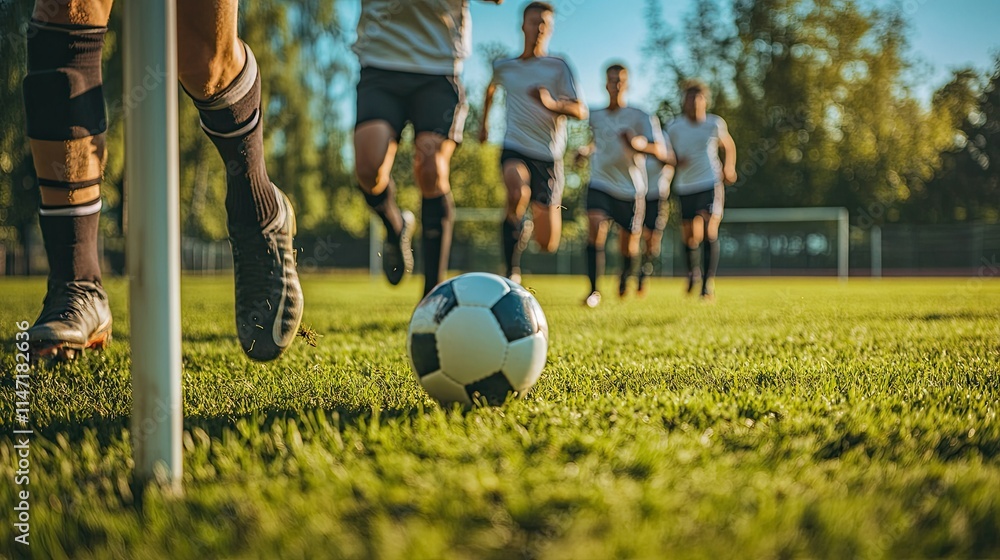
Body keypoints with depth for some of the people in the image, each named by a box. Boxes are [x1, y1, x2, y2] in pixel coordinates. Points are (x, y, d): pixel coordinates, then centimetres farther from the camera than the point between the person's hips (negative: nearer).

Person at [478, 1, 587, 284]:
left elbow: (581, 112, -8)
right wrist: (484, 122, 38)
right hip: (515, 149, 0)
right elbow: (491, 88, 34)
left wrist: (552, 103, -25)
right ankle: (512, 273, -22)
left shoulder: (558, 67, 0)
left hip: (549, 157, 0)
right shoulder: (504, 67, 9)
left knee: (548, 245, -1)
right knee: (517, 193, -38)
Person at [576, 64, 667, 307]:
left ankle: (625, 277, 43)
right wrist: (585, 150, 10)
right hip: (600, 184, 2)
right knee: (595, 230, -23)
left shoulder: (639, 117, -4)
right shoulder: (596, 117, 8)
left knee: (628, 244, 8)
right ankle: (594, 290, -20)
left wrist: (637, 144, -29)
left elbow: (661, 152, -11)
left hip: (630, 189, -1)